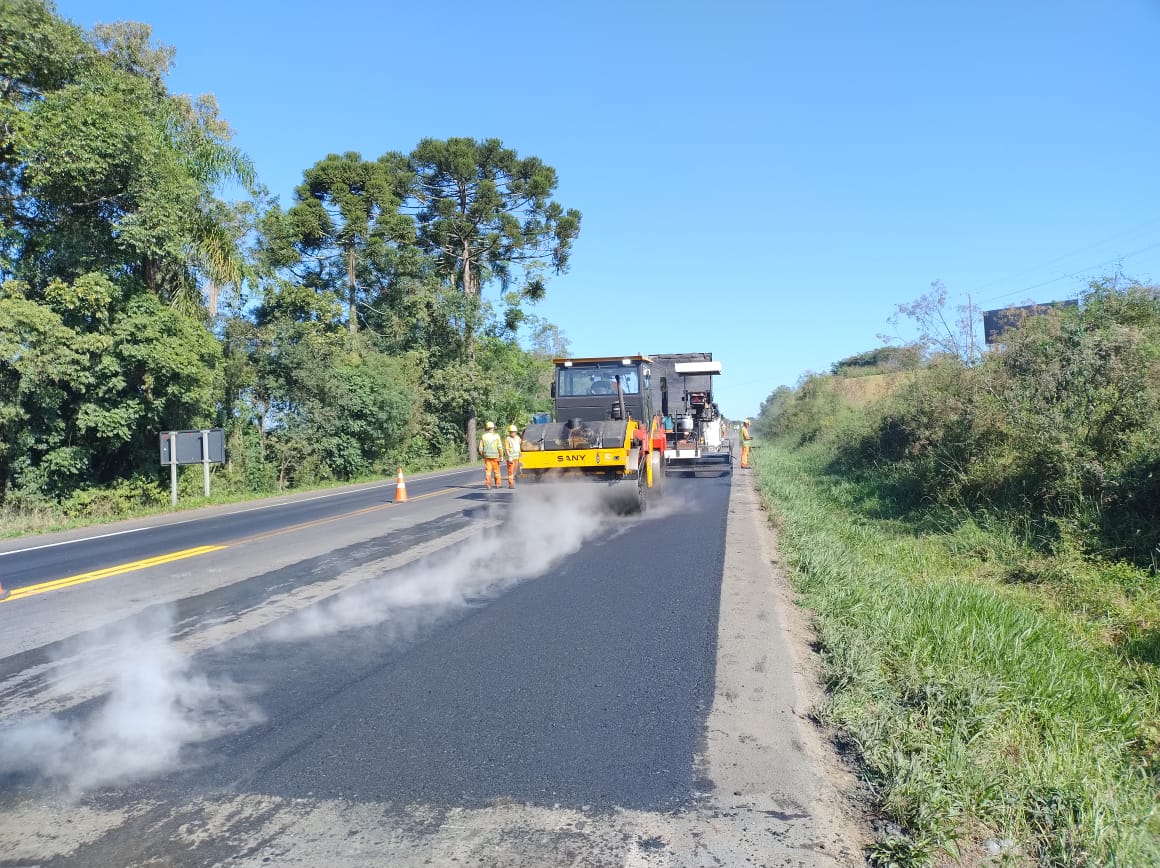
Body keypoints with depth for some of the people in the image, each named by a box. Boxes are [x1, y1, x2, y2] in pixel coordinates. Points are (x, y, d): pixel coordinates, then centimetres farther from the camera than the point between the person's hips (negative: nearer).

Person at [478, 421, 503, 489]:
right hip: (495, 456, -1)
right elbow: (500, 447, -12)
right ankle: (497, 484, 20)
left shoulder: (483, 436, 0)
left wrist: (482, 455, 16)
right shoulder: (496, 436, -7)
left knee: (488, 470, 2)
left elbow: (480, 448, 0)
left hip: (487, 456, 1)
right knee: (496, 470, 12)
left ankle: (488, 484, -11)